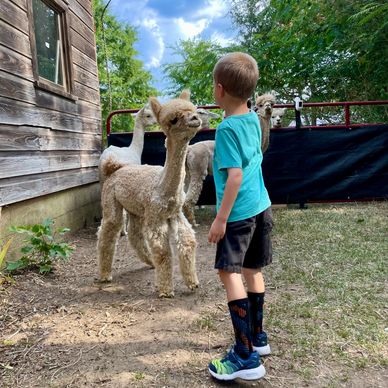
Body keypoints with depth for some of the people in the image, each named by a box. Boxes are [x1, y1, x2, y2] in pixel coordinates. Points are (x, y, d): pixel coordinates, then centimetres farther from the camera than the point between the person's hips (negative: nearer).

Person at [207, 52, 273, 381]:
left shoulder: (227, 128, -16)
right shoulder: (254, 119, 8)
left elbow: (235, 175, -21)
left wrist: (221, 219, -17)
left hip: (239, 213, -9)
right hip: (262, 206, 9)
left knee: (229, 272, -4)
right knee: (253, 270, 17)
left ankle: (246, 358, -2)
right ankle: (257, 337, 31)